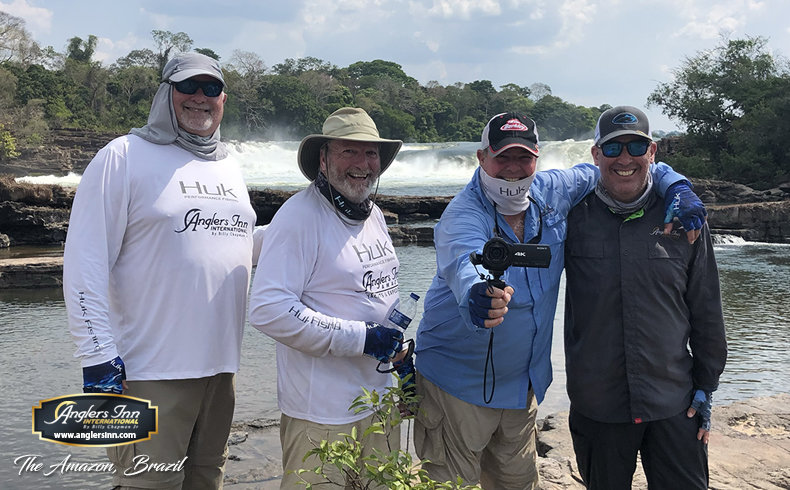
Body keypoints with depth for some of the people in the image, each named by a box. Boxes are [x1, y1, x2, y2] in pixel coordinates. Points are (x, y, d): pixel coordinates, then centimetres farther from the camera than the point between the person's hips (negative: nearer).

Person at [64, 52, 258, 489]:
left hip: (220, 366, 7)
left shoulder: (229, 166, 16)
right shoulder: (124, 156, -5)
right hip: (151, 372, -6)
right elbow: (84, 264, -12)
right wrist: (98, 356, -17)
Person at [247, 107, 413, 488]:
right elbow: (268, 310, -25)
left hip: (379, 400, 8)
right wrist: (360, 339, -23)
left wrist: (401, 355, 16)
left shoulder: (373, 214, 11)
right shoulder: (299, 216, -16)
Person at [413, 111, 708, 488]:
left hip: (523, 383, 6)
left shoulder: (551, 192, -3)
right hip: (459, 383, -6)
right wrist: (478, 296, -68)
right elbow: (464, 262, -45)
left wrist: (675, 186, -6)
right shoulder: (463, 215, -22)